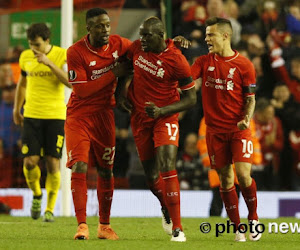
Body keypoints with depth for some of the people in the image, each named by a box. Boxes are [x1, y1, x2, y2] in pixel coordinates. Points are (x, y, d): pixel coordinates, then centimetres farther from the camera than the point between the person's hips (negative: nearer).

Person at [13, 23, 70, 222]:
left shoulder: (62, 55, -5)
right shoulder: (26, 57, 5)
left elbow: (71, 82, -19)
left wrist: (49, 63, -24)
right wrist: (17, 110, 22)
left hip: (56, 116, -2)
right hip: (31, 116, 2)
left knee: (53, 163, -3)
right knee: (30, 162, -8)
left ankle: (50, 209, 11)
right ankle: (37, 195, 22)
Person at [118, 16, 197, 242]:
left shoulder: (177, 61, -18)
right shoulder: (136, 48, -3)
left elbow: (191, 99, -12)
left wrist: (162, 110, -22)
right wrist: (121, 94, 9)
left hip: (165, 116, -5)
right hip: (140, 117, 5)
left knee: (167, 166, -21)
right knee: (152, 175, 8)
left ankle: (177, 227, -18)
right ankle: (166, 208, 40)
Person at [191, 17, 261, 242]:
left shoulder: (244, 65, -3)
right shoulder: (204, 62, 6)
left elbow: (250, 98, 1)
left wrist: (247, 118, -16)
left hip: (239, 129, -3)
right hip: (215, 129, 3)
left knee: (243, 174, -13)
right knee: (225, 179, 4)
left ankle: (254, 218, 10)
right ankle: (237, 226, 14)